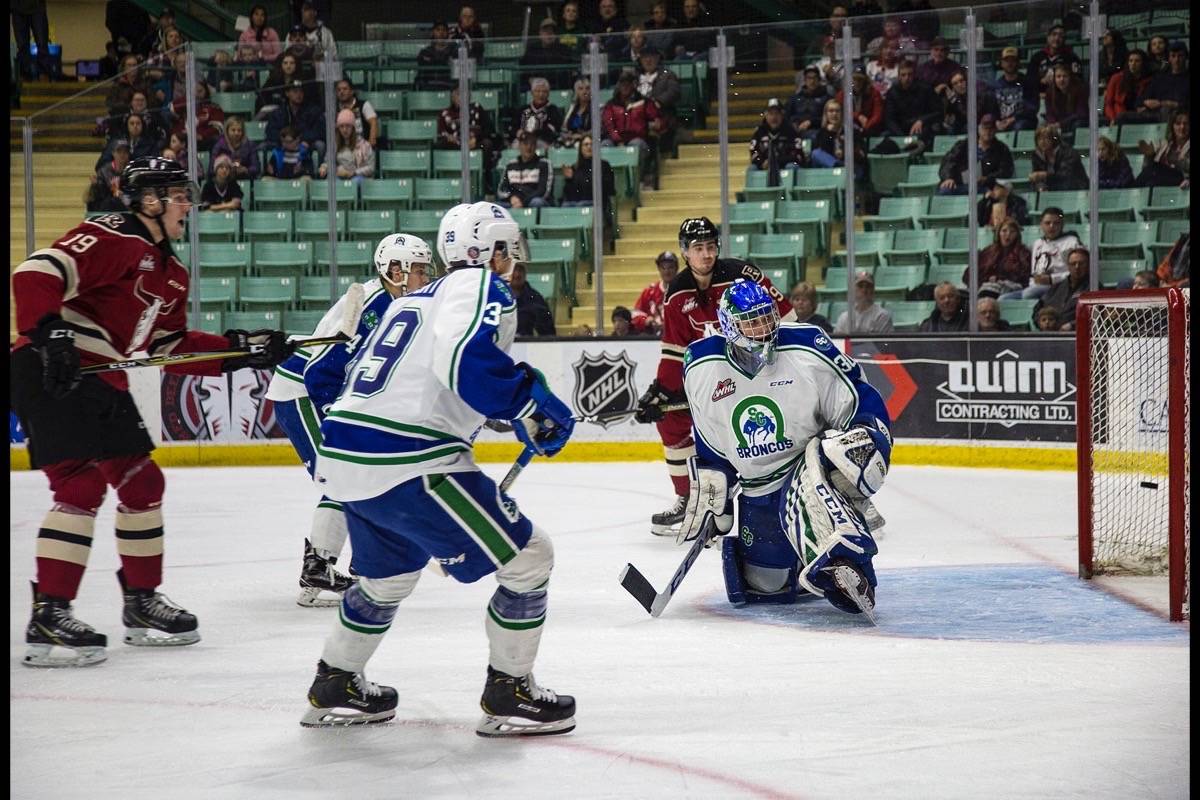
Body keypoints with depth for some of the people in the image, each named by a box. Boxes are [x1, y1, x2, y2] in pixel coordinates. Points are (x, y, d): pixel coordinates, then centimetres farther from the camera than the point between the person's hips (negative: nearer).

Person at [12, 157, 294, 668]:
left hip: (104, 383, 10)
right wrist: (48, 334, -35)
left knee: (142, 482, 12)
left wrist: (238, 350, 8)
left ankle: (141, 604, 25)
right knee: (82, 484, -17)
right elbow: (35, 275, -25)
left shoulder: (170, 273, 16)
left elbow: (172, 347, 17)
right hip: (50, 375, -10)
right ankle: (48, 617, -15)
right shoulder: (112, 239, -15)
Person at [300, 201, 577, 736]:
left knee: (389, 573, 32)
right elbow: (465, 359, -23)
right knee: (527, 557, 0)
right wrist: (530, 406, -15)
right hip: (406, 465, -9)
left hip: (340, 456, 9)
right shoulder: (483, 287, -4)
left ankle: (335, 688, 41)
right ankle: (509, 695, 7)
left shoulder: (412, 300, 23)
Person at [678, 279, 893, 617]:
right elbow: (709, 441, 11)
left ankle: (845, 564, -50)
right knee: (761, 588, 7)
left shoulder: (807, 350, -15)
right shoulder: (700, 367, -4)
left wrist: (869, 441, -24)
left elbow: (862, 402, -9)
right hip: (756, 493, 5)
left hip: (814, 467, -5)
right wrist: (708, 492, 10)